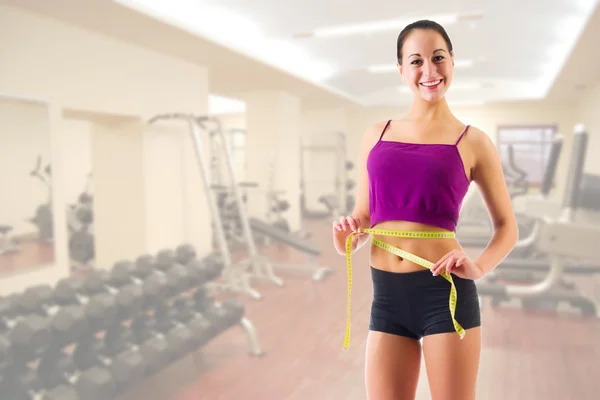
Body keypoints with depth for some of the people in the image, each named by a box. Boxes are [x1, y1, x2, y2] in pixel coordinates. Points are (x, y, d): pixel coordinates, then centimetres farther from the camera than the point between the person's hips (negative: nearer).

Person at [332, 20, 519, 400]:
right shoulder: (377, 134, 9)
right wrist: (348, 237, -7)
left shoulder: (473, 142, 1)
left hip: (444, 290, -2)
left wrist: (479, 267, -11)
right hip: (387, 294, 3)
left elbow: (507, 226, 8)